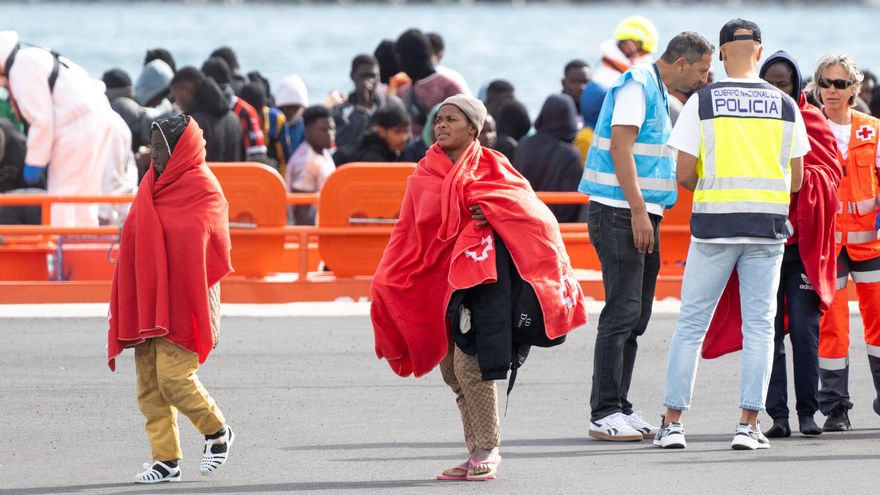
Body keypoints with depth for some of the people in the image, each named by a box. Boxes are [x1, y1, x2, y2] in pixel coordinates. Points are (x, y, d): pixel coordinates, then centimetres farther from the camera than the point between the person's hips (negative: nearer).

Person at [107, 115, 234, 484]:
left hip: (182, 302, -8)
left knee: (173, 376, -14)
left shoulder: (202, 189, -8)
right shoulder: (154, 184, 15)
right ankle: (166, 460, 7)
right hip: (147, 300, 8)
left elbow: (200, 246, -12)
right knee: (149, 383, 3)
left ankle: (217, 432, 9)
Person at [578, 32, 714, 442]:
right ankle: (604, 413, -10)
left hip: (641, 216, 10)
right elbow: (619, 146, -19)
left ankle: (619, 408, 14)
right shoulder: (636, 85, -11)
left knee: (634, 316, 10)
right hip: (620, 213, -10)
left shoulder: (659, 94, 19)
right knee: (622, 312, -11)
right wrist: (638, 211, -23)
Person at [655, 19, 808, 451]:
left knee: (691, 323, 6)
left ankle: (672, 422, 5)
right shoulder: (785, 106, 3)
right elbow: (796, 179, 7)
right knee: (758, 325, 5)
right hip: (768, 225, 1)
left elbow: (684, 175, -5)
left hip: (714, 222, -1)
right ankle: (749, 424, -1)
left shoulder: (702, 102, -3)